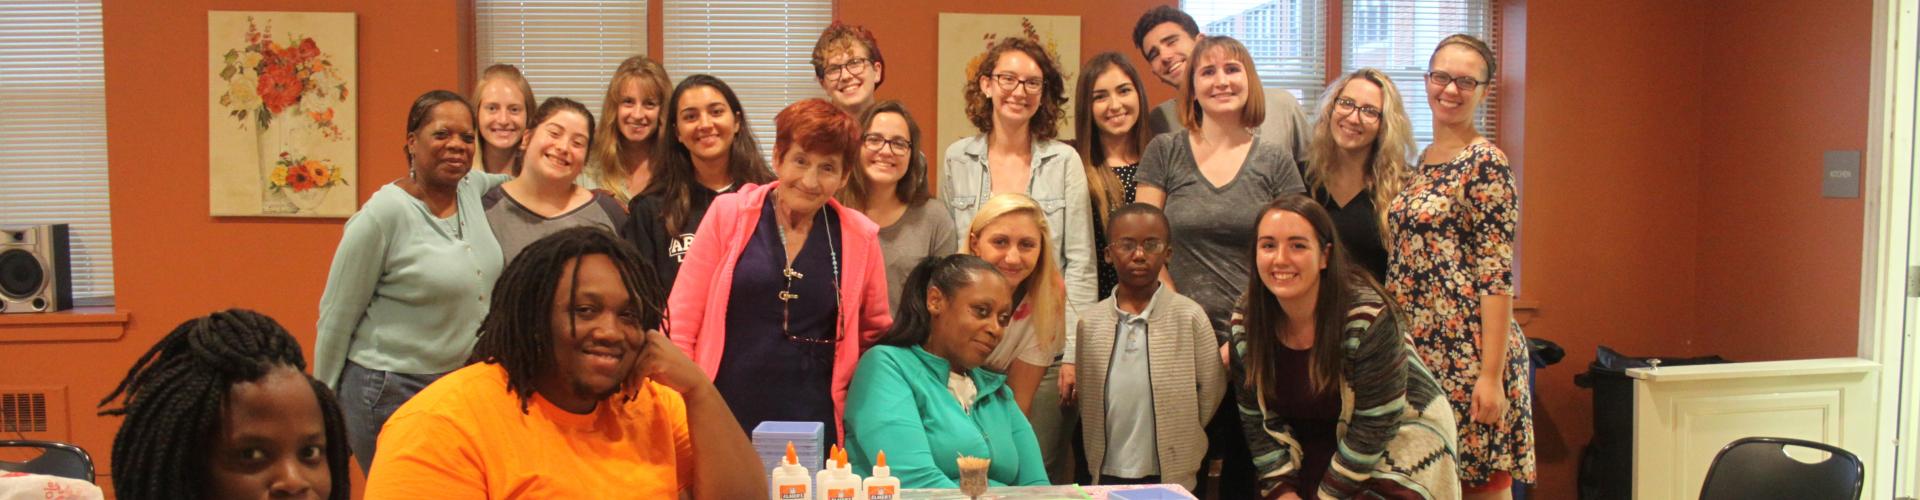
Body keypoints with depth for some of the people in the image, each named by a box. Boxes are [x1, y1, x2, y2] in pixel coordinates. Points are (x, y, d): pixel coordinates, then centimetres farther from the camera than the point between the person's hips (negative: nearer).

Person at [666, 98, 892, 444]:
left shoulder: (860, 237, 1)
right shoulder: (729, 214, -1)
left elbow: (875, 334, 15)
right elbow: (680, 325, -1)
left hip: (814, 427, 1)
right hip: (721, 421, -1)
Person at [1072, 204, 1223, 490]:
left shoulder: (1189, 317, -7)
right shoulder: (1090, 323, 0)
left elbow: (1211, 389, -1)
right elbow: (1084, 398, 6)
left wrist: (1181, 439, 2)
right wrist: (1094, 461, 4)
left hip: (1173, 477, -2)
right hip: (1106, 475, 2)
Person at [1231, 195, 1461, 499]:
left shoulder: (1370, 319, -25)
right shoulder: (1245, 325, -10)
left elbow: (1374, 427, -21)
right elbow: (1257, 420, -2)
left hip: (1396, 444, -4)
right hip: (1314, 456, 4)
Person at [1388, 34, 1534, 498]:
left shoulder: (1486, 163, -8)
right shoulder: (1422, 162, 14)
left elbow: (1497, 276, -14)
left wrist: (1492, 374, -18)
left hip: (1468, 351, -7)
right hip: (1417, 351, 7)